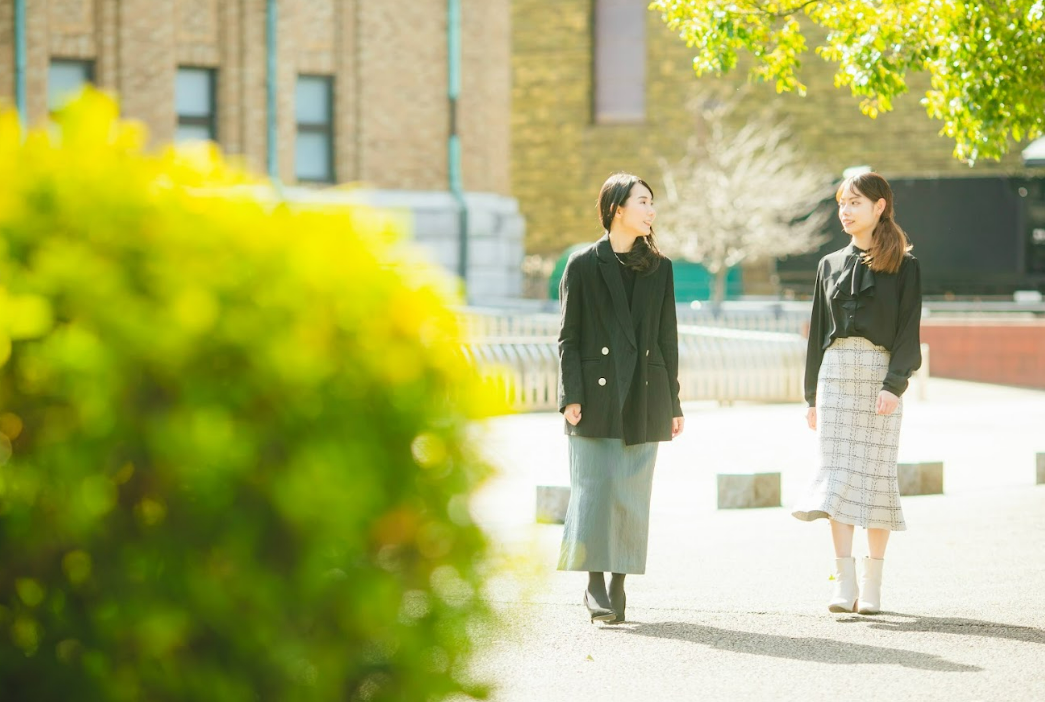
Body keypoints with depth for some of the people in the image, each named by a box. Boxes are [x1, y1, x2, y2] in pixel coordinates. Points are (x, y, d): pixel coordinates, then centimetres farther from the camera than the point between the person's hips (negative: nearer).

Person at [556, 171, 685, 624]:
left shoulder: (658, 268, 11)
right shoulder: (583, 266, 1)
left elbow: (667, 339, 11)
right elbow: (568, 337, 0)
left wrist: (672, 403, 8)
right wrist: (571, 397, -9)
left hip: (644, 398, 3)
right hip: (597, 395, -3)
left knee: (633, 494, 3)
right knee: (594, 489, -8)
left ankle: (619, 585, 10)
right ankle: (594, 584, -4)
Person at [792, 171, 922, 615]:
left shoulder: (903, 266, 2)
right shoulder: (831, 265, 14)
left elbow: (908, 330, -4)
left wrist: (894, 384, -16)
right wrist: (812, 394, 12)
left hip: (879, 373, -3)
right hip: (835, 372, 3)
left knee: (876, 474, -3)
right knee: (837, 474, -5)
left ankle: (872, 586, 3)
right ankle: (845, 583, -6)